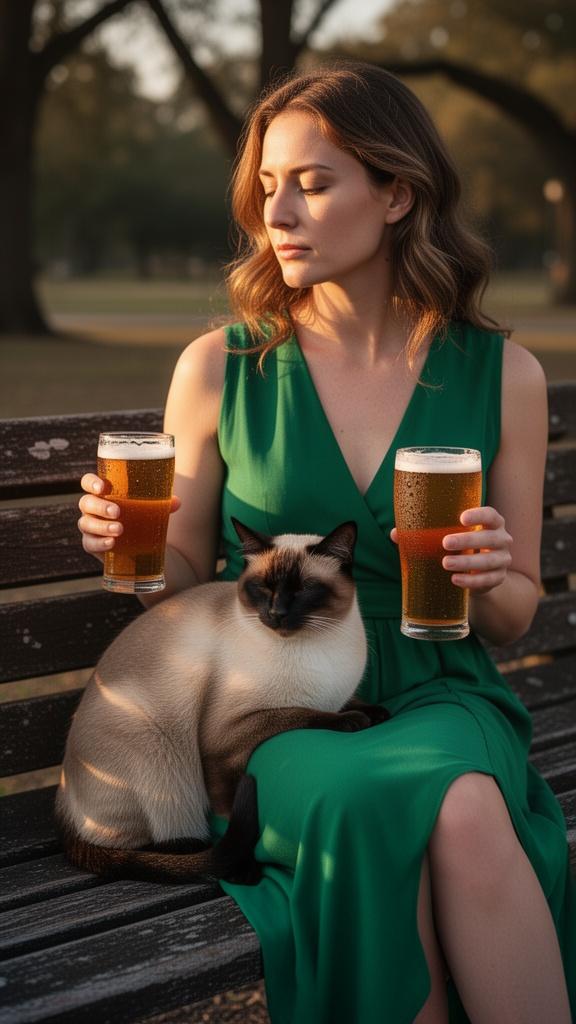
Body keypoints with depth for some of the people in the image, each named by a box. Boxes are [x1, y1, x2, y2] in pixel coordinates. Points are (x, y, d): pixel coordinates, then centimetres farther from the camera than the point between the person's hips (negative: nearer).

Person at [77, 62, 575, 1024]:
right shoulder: (217, 368, 1)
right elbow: (183, 583, 10)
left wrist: (489, 582, -12)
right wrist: (135, 545, -12)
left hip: (439, 701, 1)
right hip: (273, 716, 0)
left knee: (461, 806, -34)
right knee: (382, 804, -33)